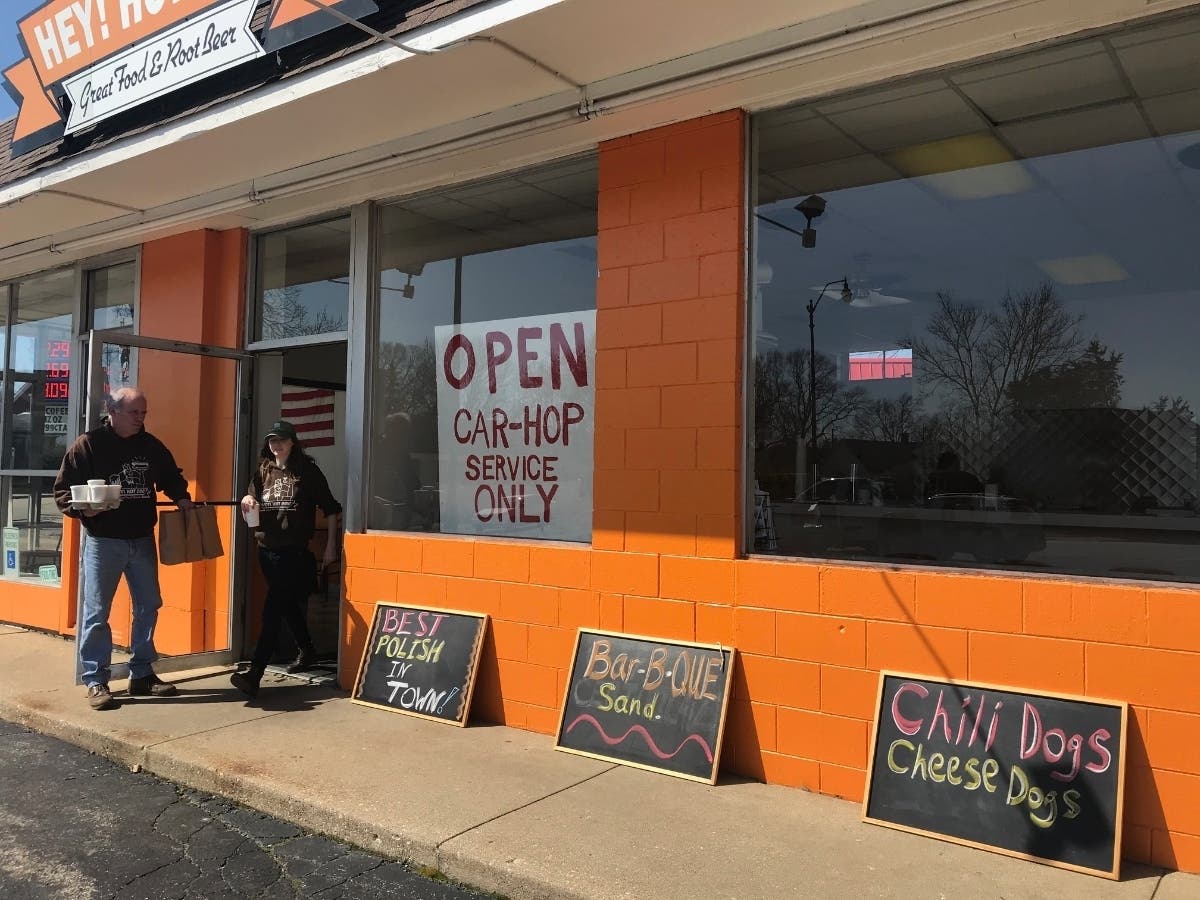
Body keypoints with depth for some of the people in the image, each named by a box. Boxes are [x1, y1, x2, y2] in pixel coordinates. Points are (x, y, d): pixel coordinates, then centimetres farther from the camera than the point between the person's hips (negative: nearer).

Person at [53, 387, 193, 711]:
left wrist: (182, 499, 2)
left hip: (142, 539, 5)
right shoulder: (88, 444, -8)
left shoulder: (151, 446, 5)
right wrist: (82, 508, -25)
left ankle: (141, 675, 23)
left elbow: (171, 477, 21)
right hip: (103, 541, -5)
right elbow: (63, 490, -7)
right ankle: (96, 681, 10)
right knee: (97, 612, 0)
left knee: (148, 606, 11)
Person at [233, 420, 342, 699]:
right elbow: (252, 511, 12)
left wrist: (331, 546, -5)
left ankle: (255, 674, -19)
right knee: (288, 605, 19)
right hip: (267, 550, 6)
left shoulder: (308, 471, -3)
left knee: (273, 608, -14)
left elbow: (331, 508, -2)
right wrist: (247, 502, -12)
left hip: (295, 552, -6)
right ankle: (307, 652, 39)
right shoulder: (263, 472, 10)